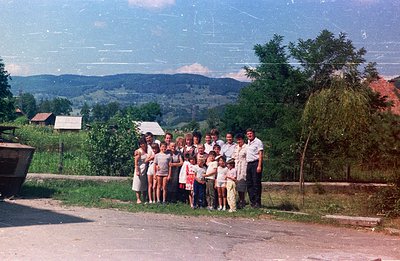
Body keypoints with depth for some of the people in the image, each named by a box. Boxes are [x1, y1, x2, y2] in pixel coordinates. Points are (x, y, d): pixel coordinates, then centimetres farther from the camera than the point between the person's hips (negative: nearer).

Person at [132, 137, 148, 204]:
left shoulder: (147, 151, 9)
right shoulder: (138, 151, -8)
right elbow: (136, 162, -11)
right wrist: (137, 171, -16)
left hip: (146, 170, 6)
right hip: (140, 169, -6)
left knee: (145, 185, 10)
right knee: (138, 184, -1)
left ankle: (144, 198, 16)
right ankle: (138, 199, 5)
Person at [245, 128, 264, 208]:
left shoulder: (258, 142, -4)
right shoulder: (248, 143, 20)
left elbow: (260, 154, -10)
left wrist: (259, 166, -18)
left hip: (256, 163, -8)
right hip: (249, 164, 8)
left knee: (256, 183, -7)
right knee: (249, 183, 6)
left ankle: (257, 202, -3)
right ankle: (252, 201, 13)